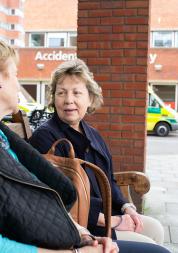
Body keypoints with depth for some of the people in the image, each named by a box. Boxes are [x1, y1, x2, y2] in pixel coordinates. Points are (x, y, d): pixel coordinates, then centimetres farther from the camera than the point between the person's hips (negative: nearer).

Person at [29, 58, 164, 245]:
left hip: (106, 213, 8)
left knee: (155, 229, 8)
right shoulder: (45, 137, -17)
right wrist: (112, 221, -19)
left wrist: (126, 207, -1)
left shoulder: (92, 135, 10)